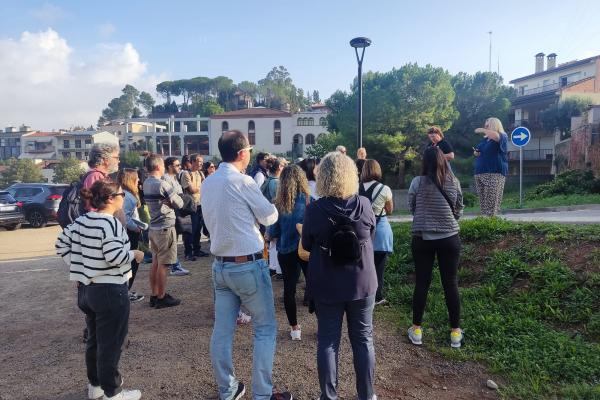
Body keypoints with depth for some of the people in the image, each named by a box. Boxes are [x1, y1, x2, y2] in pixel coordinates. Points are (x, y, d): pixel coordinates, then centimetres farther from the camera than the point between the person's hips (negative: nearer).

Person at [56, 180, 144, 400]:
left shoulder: (81, 221, 5)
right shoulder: (110, 223, -20)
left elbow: (62, 244, 12)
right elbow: (116, 256, -27)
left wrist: (78, 267, 16)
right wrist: (135, 254, -10)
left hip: (86, 289, 8)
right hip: (110, 291, -8)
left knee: (95, 340, 22)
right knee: (110, 344, 5)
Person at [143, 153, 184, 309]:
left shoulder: (146, 183, 7)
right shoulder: (162, 184, -18)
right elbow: (179, 204, -11)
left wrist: (168, 199, -6)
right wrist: (176, 197, 6)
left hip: (154, 228, 8)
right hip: (165, 228, -8)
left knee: (155, 263, 15)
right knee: (163, 265, 0)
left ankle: (154, 295, 24)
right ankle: (161, 298, 8)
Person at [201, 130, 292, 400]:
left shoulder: (207, 183, 6)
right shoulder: (242, 181, -16)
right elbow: (270, 217, -5)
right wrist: (260, 207, 14)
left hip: (220, 265, 7)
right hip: (248, 265, -7)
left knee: (222, 330, 13)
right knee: (265, 328, 8)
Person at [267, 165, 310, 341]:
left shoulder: (279, 204, -12)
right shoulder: (310, 201, -12)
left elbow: (273, 230, -4)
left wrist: (270, 236, 18)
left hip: (286, 250, 0)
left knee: (289, 289, 14)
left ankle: (294, 328, 23)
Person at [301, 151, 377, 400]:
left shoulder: (314, 210, -16)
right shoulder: (364, 205, -11)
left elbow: (307, 246, -2)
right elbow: (371, 240, 5)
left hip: (326, 286, -1)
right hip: (362, 283, 2)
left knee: (327, 341, 12)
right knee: (363, 339, 16)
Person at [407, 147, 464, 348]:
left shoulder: (418, 182, -10)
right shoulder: (454, 182, -4)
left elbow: (411, 208, 3)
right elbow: (459, 209, 6)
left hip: (422, 238, -1)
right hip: (449, 238, 1)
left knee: (421, 283, 9)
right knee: (451, 283, 10)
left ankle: (416, 330, 19)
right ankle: (455, 332, 19)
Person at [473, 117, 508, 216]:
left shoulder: (502, 137, -1)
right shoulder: (484, 139, 20)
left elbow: (496, 136, -26)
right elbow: (477, 151, 34)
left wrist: (483, 130, -13)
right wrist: (475, 153, 10)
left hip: (494, 174, -7)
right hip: (480, 174, 7)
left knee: (492, 204, -12)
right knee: (483, 203, 5)